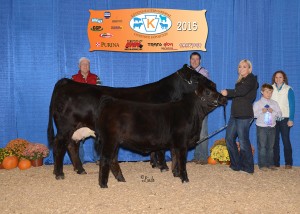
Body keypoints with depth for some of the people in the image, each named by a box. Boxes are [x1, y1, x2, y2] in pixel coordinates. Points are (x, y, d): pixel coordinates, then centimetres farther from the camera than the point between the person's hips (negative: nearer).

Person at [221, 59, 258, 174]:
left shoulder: (251, 79, -6)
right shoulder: (241, 81, 23)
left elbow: (242, 91, -23)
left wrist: (228, 92, -23)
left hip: (244, 116, -9)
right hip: (235, 115, 9)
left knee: (243, 141, -5)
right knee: (229, 138, 8)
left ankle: (248, 167, 6)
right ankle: (236, 165, 17)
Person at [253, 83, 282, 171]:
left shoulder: (274, 103, 11)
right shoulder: (257, 103, 1)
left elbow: (279, 114, 5)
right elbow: (253, 114, -7)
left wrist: (273, 111, -13)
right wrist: (261, 111, -20)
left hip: (272, 127, 3)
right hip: (261, 127, -3)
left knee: (271, 146, 9)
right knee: (262, 146, -2)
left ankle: (270, 164, 17)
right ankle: (262, 164, 4)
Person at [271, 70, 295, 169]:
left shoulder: (288, 90, 2)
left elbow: (292, 105, 0)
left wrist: (291, 119, -7)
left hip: (284, 118, -2)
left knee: (286, 140, 0)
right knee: (275, 141, 4)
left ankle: (288, 163, 6)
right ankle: (275, 162, 10)